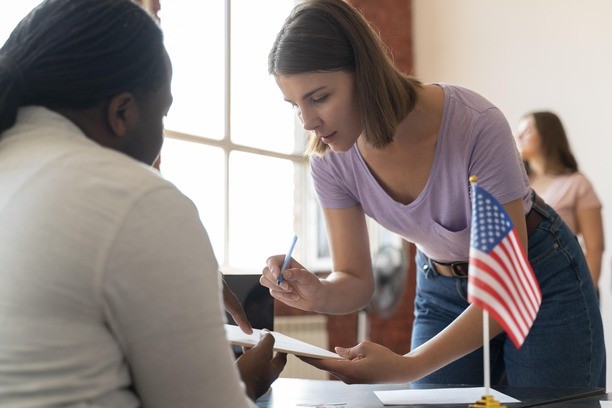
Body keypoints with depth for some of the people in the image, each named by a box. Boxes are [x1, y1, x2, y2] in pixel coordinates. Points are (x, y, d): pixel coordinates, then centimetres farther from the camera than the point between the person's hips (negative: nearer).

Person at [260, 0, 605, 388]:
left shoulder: (475, 124, -34)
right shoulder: (331, 159, -18)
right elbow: (355, 280, -9)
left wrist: (408, 367, -41)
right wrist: (318, 293, -34)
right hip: (441, 290, 4)